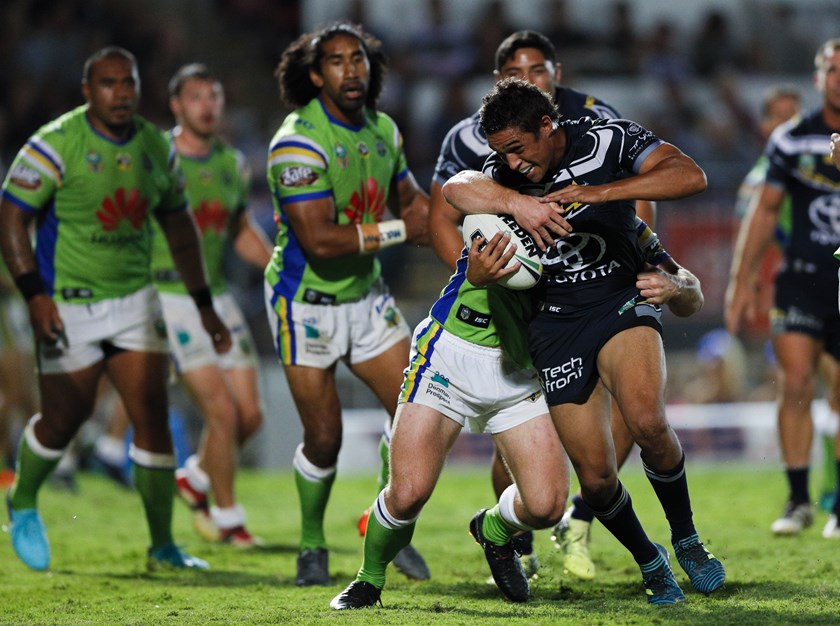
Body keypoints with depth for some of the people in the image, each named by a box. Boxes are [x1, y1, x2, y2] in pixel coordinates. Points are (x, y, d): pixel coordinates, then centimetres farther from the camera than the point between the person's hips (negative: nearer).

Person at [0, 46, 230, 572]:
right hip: (69, 306, -4)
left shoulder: (156, 147, 5)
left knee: (153, 415, -4)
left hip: (135, 299, 4)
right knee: (64, 419, 1)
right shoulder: (56, 144, -12)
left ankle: (163, 546, 4)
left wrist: (204, 305, 15)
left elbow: (180, 226, 16)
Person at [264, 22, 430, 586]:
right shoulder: (298, 142, -22)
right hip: (306, 302, -7)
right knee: (324, 438, -3)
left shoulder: (383, 130, 2)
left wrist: (427, 208, -4)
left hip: (367, 295, 7)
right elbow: (320, 240, -29)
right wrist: (399, 230, -24)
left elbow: (409, 196, 19)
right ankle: (312, 545, 21)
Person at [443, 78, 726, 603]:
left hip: (621, 301, -3)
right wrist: (518, 202, -40)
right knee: (596, 477, -4)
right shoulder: (506, 174, 0)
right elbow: (457, 188, -22)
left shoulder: (609, 140, -7)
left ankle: (686, 537, -6)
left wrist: (600, 192, -30)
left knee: (647, 420, -30)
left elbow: (690, 176, -21)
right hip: (556, 322, 3)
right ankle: (650, 563, 24)